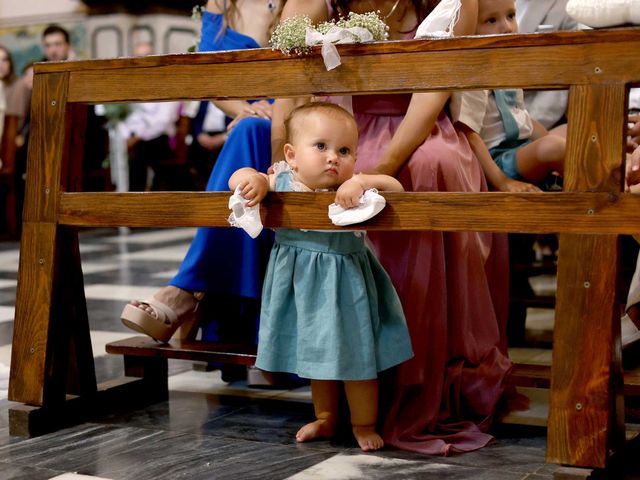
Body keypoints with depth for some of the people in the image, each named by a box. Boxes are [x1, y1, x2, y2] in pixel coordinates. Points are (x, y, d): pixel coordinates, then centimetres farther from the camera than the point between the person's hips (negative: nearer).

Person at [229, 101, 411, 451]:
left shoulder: (350, 189, -16)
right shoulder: (281, 183, -9)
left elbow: (396, 187, -23)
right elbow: (235, 180, -3)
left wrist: (363, 181, -39)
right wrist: (253, 178, -24)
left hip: (343, 286, -3)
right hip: (301, 285, 3)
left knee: (355, 357, 7)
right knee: (317, 357, 21)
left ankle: (364, 425, 26)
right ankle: (325, 419, 39)